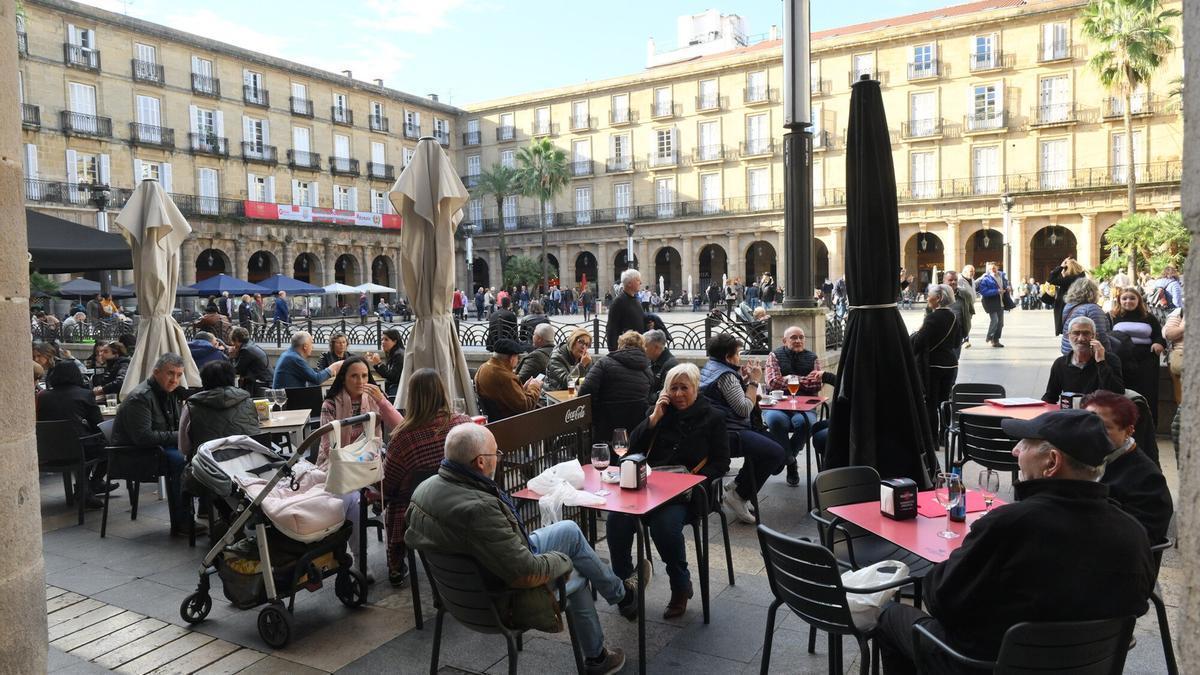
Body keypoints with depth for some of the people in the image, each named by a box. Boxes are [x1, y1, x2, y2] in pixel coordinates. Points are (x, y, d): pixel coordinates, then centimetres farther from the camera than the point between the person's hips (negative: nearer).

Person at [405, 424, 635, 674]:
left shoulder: (426, 487, -11)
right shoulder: (479, 509, -38)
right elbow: (527, 573, -33)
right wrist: (562, 559, -11)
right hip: (504, 600, -8)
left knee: (570, 530, 16)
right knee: (577, 575, 16)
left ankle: (618, 590, 35)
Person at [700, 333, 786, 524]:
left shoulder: (711, 368, 18)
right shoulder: (725, 375, -13)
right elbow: (745, 409, -15)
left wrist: (745, 379, 12)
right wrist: (754, 381, -5)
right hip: (728, 431, -11)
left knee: (770, 443, 14)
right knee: (776, 453, -19)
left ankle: (737, 486, 13)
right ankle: (738, 495, -8)